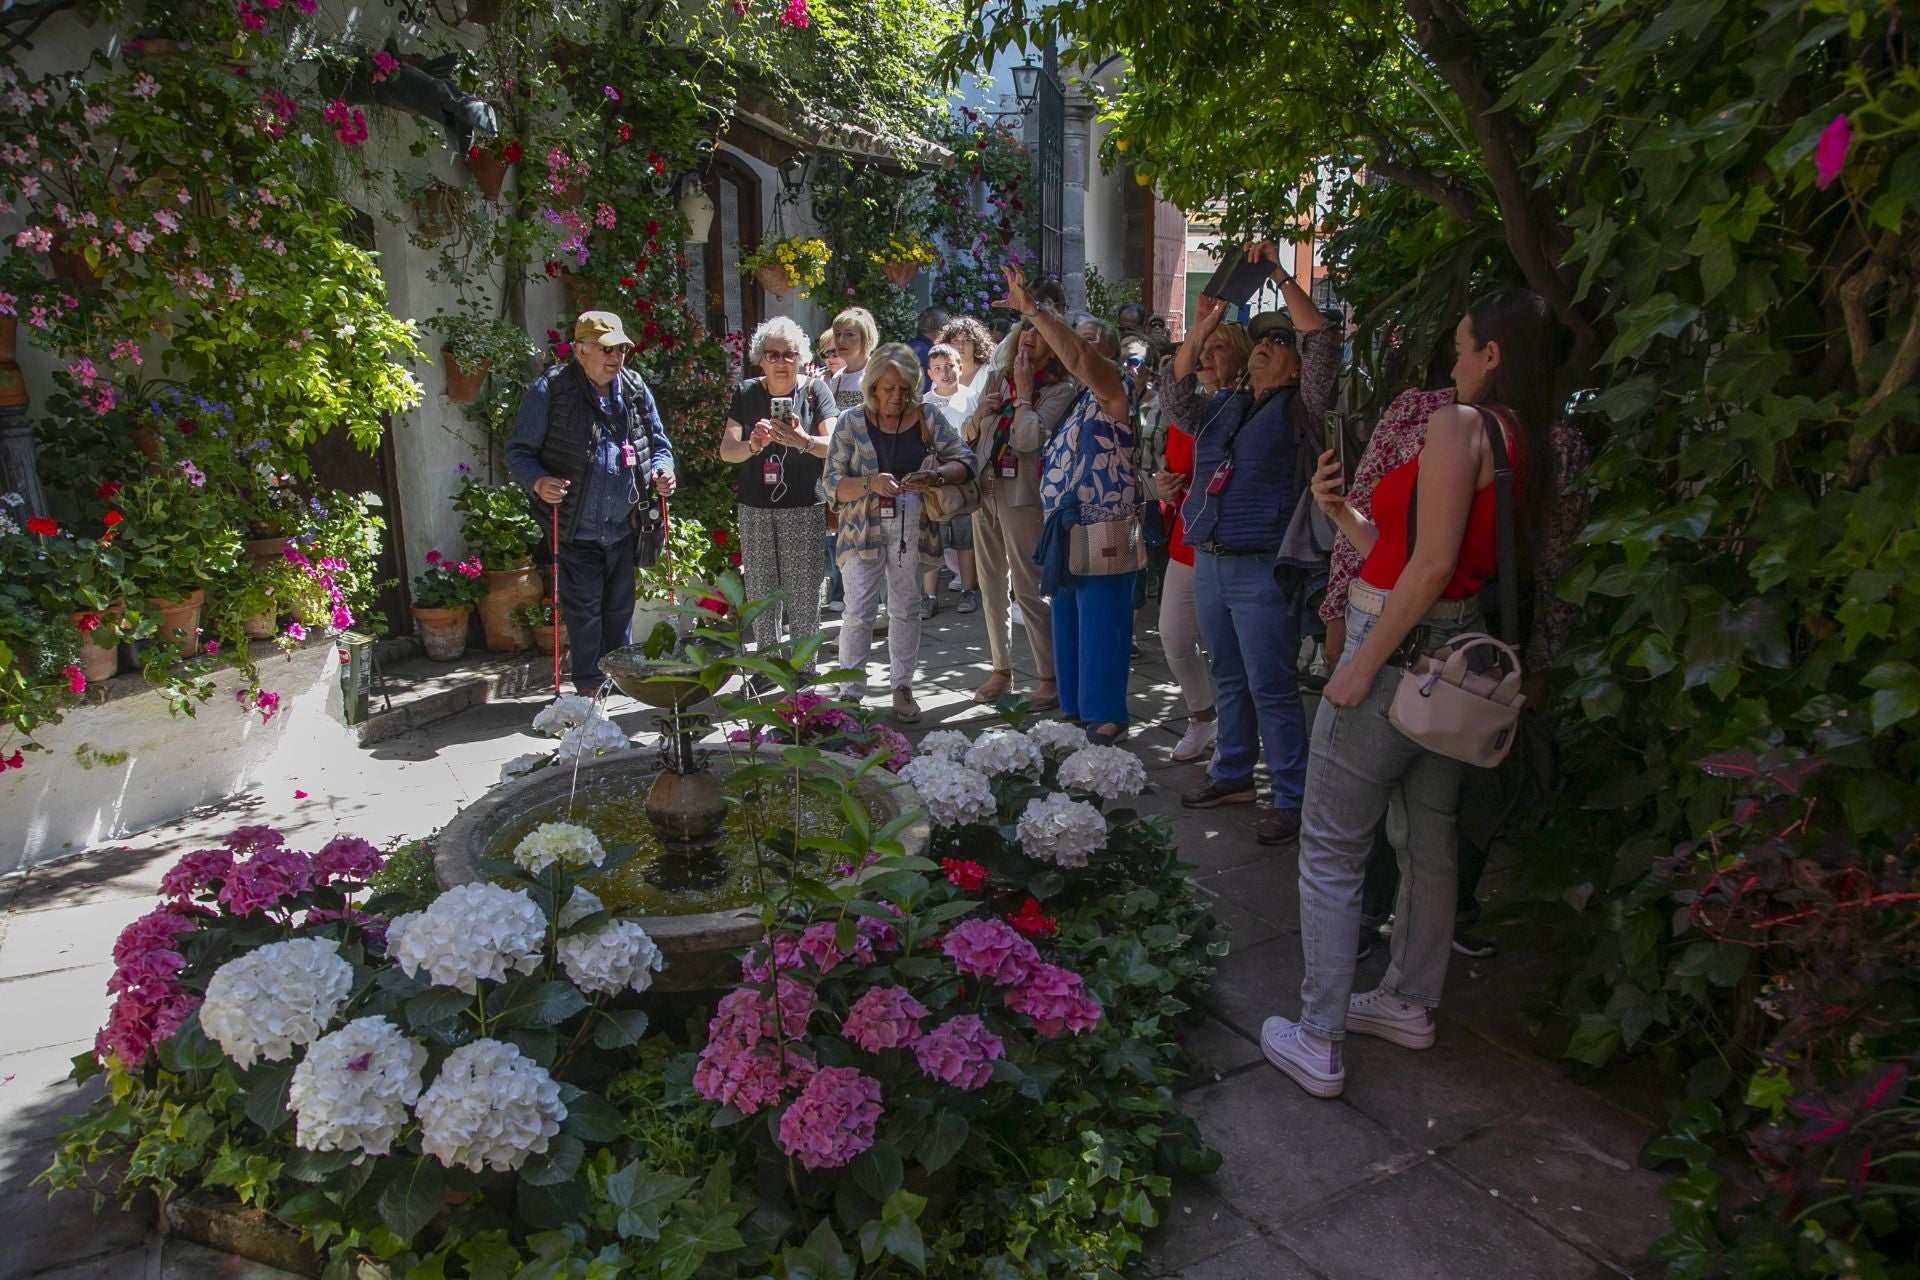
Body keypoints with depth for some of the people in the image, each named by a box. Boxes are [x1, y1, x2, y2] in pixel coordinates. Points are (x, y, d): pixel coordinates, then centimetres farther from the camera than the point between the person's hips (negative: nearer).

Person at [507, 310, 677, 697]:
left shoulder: (635, 389, 6)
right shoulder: (550, 390, -8)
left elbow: (658, 442, 17)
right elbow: (518, 451, -4)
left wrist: (662, 470, -4)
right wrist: (538, 482, -23)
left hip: (623, 527, 4)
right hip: (575, 529, -4)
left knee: (620, 606, 16)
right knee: (583, 609, 2)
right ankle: (590, 686, 16)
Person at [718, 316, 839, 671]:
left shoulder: (815, 390, 2)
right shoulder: (747, 393, 6)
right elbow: (727, 451, -1)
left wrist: (804, 441, -31)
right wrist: (753, 445, -24)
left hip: (805, 509, -2)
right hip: (755, 509, 2)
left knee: (803, 595, -3)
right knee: (760, 592, 4)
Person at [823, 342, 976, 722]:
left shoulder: (928, 419, 2)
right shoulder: (852, 422, -1)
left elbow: (965, 462, 0)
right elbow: (833, 484, -5)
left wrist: (936, 475, -21)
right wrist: (871, 483, -23)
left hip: (912, 529, 2)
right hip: (864, 529, -2)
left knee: (907, 608, 10)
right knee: (858, 611, -6)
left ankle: (903, 687, 23)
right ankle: (850, 691, 5)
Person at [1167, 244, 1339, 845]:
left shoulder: (1297, 410, -1)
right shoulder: (1222, 408, 17)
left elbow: (1323, 346, -14)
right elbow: (1175, 394, 4)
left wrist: (1281, 275, -15)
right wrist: (1204, 325, -1)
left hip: (1261, 569, -7)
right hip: (1208, 563, 7)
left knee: (1272, 689, -4)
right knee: (1228, 680, 16)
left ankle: (1292, 799, 6)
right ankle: (1233, 774, 30)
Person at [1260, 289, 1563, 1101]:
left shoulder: (1459, 423, -14)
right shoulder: (1529, 445, 12)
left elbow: (1431, 564, -22)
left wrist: (1362, 665, -19)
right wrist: (1343, 513, 13)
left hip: (1398, 652, -9)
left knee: (1330, 853, -1)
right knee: (1429, 842, 19)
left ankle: (1317, 1043, 6)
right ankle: (1411, 1003, 35)